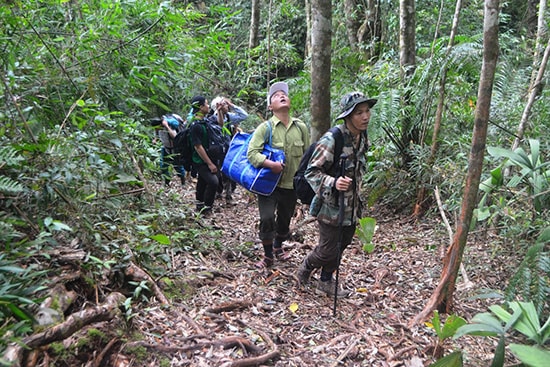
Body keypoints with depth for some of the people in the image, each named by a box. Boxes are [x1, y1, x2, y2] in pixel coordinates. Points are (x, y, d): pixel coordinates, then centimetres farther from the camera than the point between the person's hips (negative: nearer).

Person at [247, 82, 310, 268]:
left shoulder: (301, 127, 1)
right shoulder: (265, 127, -10)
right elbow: (252, 153, -18)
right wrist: (270, 164, -33)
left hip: (291, 184, 4)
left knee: (285, 220, 17)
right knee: (267, 218, -10)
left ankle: (278, 247, 45)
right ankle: (268, 255, 12)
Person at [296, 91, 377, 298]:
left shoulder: (362, 139, 3)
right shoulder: (332, 140, -23)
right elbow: (312, 172, -20)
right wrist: (333, 183, -36)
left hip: (351, 206, 8)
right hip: (331, 205, -8)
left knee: (342, 244, 16)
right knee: (328, 251, 1)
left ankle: (326, 283, 36)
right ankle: (305, 268, 33)